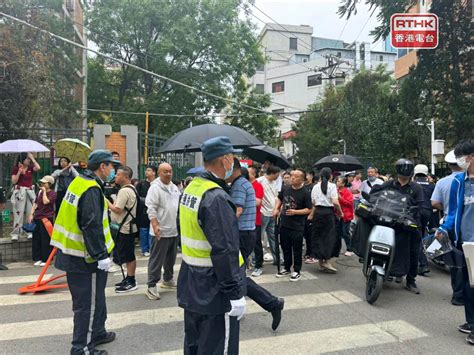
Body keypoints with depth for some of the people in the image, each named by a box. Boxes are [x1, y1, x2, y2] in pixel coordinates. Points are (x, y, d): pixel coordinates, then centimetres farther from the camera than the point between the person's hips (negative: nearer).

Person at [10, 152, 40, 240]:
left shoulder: (31, 168, 6)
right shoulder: (16, 169, 0)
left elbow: (38, 168, -16)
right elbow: (13, 182, -5)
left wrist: (32, 158, -7)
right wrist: (19, 172, -15)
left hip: (30, 191, 3)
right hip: (19, 192, -3)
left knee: (30, 212, 4)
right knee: (18, 212, -5)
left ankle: (30, 232, 11)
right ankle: (15, 233, 0)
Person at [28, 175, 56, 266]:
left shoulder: (53, 193, -6)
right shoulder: (40, 192, 13)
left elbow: (46, 202, -21)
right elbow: (35, 203, 15)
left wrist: (44, 191, -11)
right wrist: (31, 214, 6)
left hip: (46, 218, -7)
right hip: (37, 218, 7)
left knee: (45, 239, -2)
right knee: (36, 238, 9)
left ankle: (46, 259, 6)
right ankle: (38, 258, 19)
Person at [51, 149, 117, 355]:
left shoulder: (79, 182, 9)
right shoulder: (92, 190, -22)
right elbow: (92, 226, -27)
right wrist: (102, 255, -24)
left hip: (72, 252, 10)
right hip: (85, 258, -10)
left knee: (95, 298, 23)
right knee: (89, 303, 4)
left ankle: (97, 333, 39)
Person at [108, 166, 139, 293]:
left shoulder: (124, 191, -20)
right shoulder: (131, 188, 13)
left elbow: (117, 209, -22)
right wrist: (111, 204, 7)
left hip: (125, 228, -10)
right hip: (127, 227, 10)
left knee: (128, 256, -1)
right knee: (128, 255, 17)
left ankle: (131, 282, 9)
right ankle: (129, 278, 28)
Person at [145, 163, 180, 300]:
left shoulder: (174, 187, 12)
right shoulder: (155, 187, -12)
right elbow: (151, 209, -18)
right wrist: (155, 226, -27)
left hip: (174, 230, 8)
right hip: (161, 231, -8)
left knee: (171, 258, 19)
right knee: (156, 260, -1)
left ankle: (168, 279, 35)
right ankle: (151, 286, 7)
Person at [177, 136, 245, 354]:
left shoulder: (191, 187, 5)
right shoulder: (216, 198, -25)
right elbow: (225, 252, -27)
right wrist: (236, 294, -20)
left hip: (191, 287, 9)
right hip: (214, 291, -9)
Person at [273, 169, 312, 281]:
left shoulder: (305, 193, -12)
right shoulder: (285, 188, 2)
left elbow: (308, 209, -10)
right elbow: (279, 199, 19)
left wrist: (295, 212, -22)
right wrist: (276, 209, 3)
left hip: (297, 226, -5)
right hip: (284, 224, 5)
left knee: (297, 250, 7)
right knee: (285, 248, 16)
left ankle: (297, 271, 21)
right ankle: (287, 268, 32)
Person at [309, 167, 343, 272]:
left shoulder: (315, 187, 8)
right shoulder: (332, 186, -6)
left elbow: (313, 203, 8)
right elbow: (335, 202, -14)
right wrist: (340, 212, -1)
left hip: (318, 212, 5)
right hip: (328, 212, -5)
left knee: (318, 235, 11)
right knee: (329, 236, 3)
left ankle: (320, 261, 18)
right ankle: (327, 261, -2)